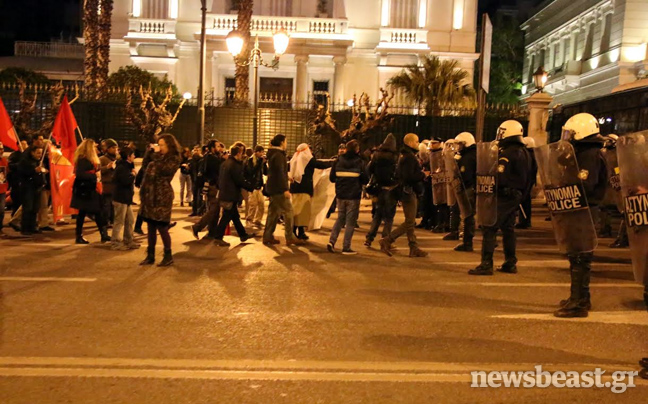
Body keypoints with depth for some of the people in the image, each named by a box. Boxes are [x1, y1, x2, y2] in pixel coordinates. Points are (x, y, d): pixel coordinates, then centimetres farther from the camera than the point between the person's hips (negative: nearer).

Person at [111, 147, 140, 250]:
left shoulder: (127, 166, 15)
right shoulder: (121, 167, -17)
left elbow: (129, 180, 16)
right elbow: (126, 180, -29)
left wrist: (132, 173, 1)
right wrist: (132, 174, -12)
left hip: (126, 198, 10)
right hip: (120, 198, -10)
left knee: (130, 220, 15)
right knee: (119, 221, -3)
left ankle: (128, 241, 24)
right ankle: (116, 243, 4)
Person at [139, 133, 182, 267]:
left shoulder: (174, 159, -5)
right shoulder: (159, 157, 17)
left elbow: (162, 170, -21)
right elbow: (148, 172, 22)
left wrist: (157, 155, -14)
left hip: (162, 196, -7)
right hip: (150, 195, 7)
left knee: (162, 227, -4)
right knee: (151, 227, 9)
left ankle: (168, 256, 7)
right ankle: (150, 256, 15)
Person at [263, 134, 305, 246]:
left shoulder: (273, 154, 15)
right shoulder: (278, 155, -16)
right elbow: (280, 173, -22)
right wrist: (285, 189, -24)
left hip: (272, 188, 10)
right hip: (278, 188, -10)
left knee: (273, 212, 12)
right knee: (288, 211, -6)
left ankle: (268, 237, 14)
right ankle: (290, 238, -5)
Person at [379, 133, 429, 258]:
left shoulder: (407, 156, 17)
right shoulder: (409, 157, -16)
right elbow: (409, 177, -24)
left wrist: (420, 174, 9)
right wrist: (423, 175, -12)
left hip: (410, 192, 11)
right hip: (409, 191, -11)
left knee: (411, 222, 11)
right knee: (409, 223, -7)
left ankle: (414, 249, 16)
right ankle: (387, 241, -6)